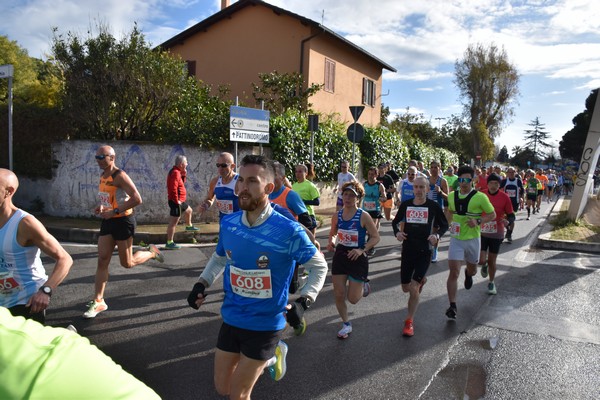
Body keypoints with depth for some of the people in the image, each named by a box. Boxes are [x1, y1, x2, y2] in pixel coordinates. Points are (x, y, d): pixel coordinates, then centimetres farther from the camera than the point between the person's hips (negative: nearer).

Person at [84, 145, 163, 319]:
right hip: (108, 221, 8)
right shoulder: (103, 176, 10)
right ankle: (98, 301, 10)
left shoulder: (120, 176, -17)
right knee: (102, 260, 4)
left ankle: (151, 252, 31)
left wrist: (114, 211, -25)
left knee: (127, 263, 4)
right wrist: (101, 207, 5)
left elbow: (137, 199, -24)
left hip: (123, 221, -8)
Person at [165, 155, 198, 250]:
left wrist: (184, 173, 6)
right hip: (176, 202, -11)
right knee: (174, 221, -7)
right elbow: (173, 188, -28)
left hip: (180, 201, 11)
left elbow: (182, 182, 19)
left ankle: (189, 226, 55)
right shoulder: (175, 172, -21)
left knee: (188, 210, 31)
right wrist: (176, 201, -22)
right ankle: (169, 243, -3)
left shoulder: (177, 172, 11)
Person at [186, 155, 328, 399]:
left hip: (265, 324, -4)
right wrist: (201, 284, -1)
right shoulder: (228, 223, -7)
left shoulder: (289, 231, -21)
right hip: (231, 319, 5)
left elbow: (319, 267, -7)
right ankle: (270, 357, 38)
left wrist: (304, 302, -18)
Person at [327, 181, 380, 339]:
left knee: (353, 299, 3)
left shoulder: (363, 216, -14)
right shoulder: (337, 216, -1)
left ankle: (363, 284, 36)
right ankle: (346, 324, 28)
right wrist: (331, 242, -8)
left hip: (357, 258, -4)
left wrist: (362, 250, -22)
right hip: (340, 256, 4)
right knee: (339, 295, 6)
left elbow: (375, 237, -10)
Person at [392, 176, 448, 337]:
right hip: (407, 249, 3)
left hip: (424, 251, -3)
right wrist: (397, 232, -7)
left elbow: (444, 225, 4)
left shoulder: (433, 206, -6)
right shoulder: (406, 204, 1)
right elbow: (395, 222, 13)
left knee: (414, 287, -10)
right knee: (406, 288, 13)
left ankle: (409, 322, 7)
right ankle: (421, 280, 50)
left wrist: (437, 235, -16)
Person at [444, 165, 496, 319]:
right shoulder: (452, 196, 1)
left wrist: (478, 221, -21)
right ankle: (452, 306, -3)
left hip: (473, 239, -1)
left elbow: (492, 215, -4)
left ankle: (468, 274, 59)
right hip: (456, 238, 1)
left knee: (472, 270, 20)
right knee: (453, 273, -8)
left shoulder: (480, 197, -12)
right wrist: (449, 223, 1)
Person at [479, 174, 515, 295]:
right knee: (481, 260, -10)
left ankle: (491, 283, 33)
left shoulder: (505, 197, -7)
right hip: (482, 233, 0)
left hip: (496, 234, 0)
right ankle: (484, 265, 29)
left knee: (492, 261, 10)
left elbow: (511, 215, -3)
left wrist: (508, 221, -23)